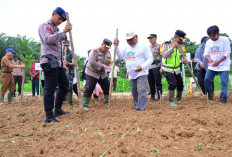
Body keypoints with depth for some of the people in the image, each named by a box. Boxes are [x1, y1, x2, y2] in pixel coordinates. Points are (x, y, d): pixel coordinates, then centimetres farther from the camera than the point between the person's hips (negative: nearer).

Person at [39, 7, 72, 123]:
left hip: (57, 63, 9)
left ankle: (58, 110, 25)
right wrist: (64, 32, -32)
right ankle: (49, 116, -4)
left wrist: (63, 64, 21)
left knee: (64, 86, 13)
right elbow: (47, 39, -25)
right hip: (49, 62, -9)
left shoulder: (56, 30, 25)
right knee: (50, 89, -10)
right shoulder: (44, 26, -2)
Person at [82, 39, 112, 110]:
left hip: (102, 74, 7)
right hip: (92, 73, -6)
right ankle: (85, 105, 0)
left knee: (107, 87, 8)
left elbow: (109, 63, 16)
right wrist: (102, 65, -30)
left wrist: (109, 67, -8)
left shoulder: (108, 53, 6)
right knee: (89, 89, -9)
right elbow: (91, 62, -25)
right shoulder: (95, 51, -15)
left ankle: (107, 103, 24)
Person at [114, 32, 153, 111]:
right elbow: (120, 56, 18)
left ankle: (141, 108, -12)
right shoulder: (127, 48, 12)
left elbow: (150, 59, -9)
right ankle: (137, 105, 31)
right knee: (134, 92, 16)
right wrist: (116, 46, 4)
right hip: (131, 74, 7)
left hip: (141, 73, -7)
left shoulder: (143, 47, -8)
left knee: (141, 91, -14)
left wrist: (142, 67, -25)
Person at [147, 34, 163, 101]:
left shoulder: (159, 46, 1)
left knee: (158, 82, -6)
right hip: (149, 67, 6)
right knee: (151, 83, 7)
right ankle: (152, 96, 16)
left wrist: (161, 67, -12)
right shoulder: (148, 48, 20)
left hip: (156, 67, -6)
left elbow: (163, 57, -5)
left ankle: (159, 97, -1)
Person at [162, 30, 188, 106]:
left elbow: (183, 55, 3)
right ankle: (171, 101, -3)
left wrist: (184, 60, -20)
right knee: (173, 84, -20)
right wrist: (172, 47, -37)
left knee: (180, 85, 9)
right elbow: (164, 55, -28)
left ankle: (178, 99, 35)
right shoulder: (166, 44, -14)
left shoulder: (181, 46, 0)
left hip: (177, 69, 5)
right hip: (167, 69, -5)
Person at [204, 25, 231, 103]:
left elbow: (227, 52, -9)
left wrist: (219, 61, -18)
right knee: (207, 79, -4)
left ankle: (223, 99, 3)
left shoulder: (225, 40, -6)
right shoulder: (208, 42, 8)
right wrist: (209, 59, -15)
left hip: (223, 66, -4)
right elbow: (206, 53, 8)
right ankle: (210, 94, 17)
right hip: (212, 66, 5)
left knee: (224, 82, -6)